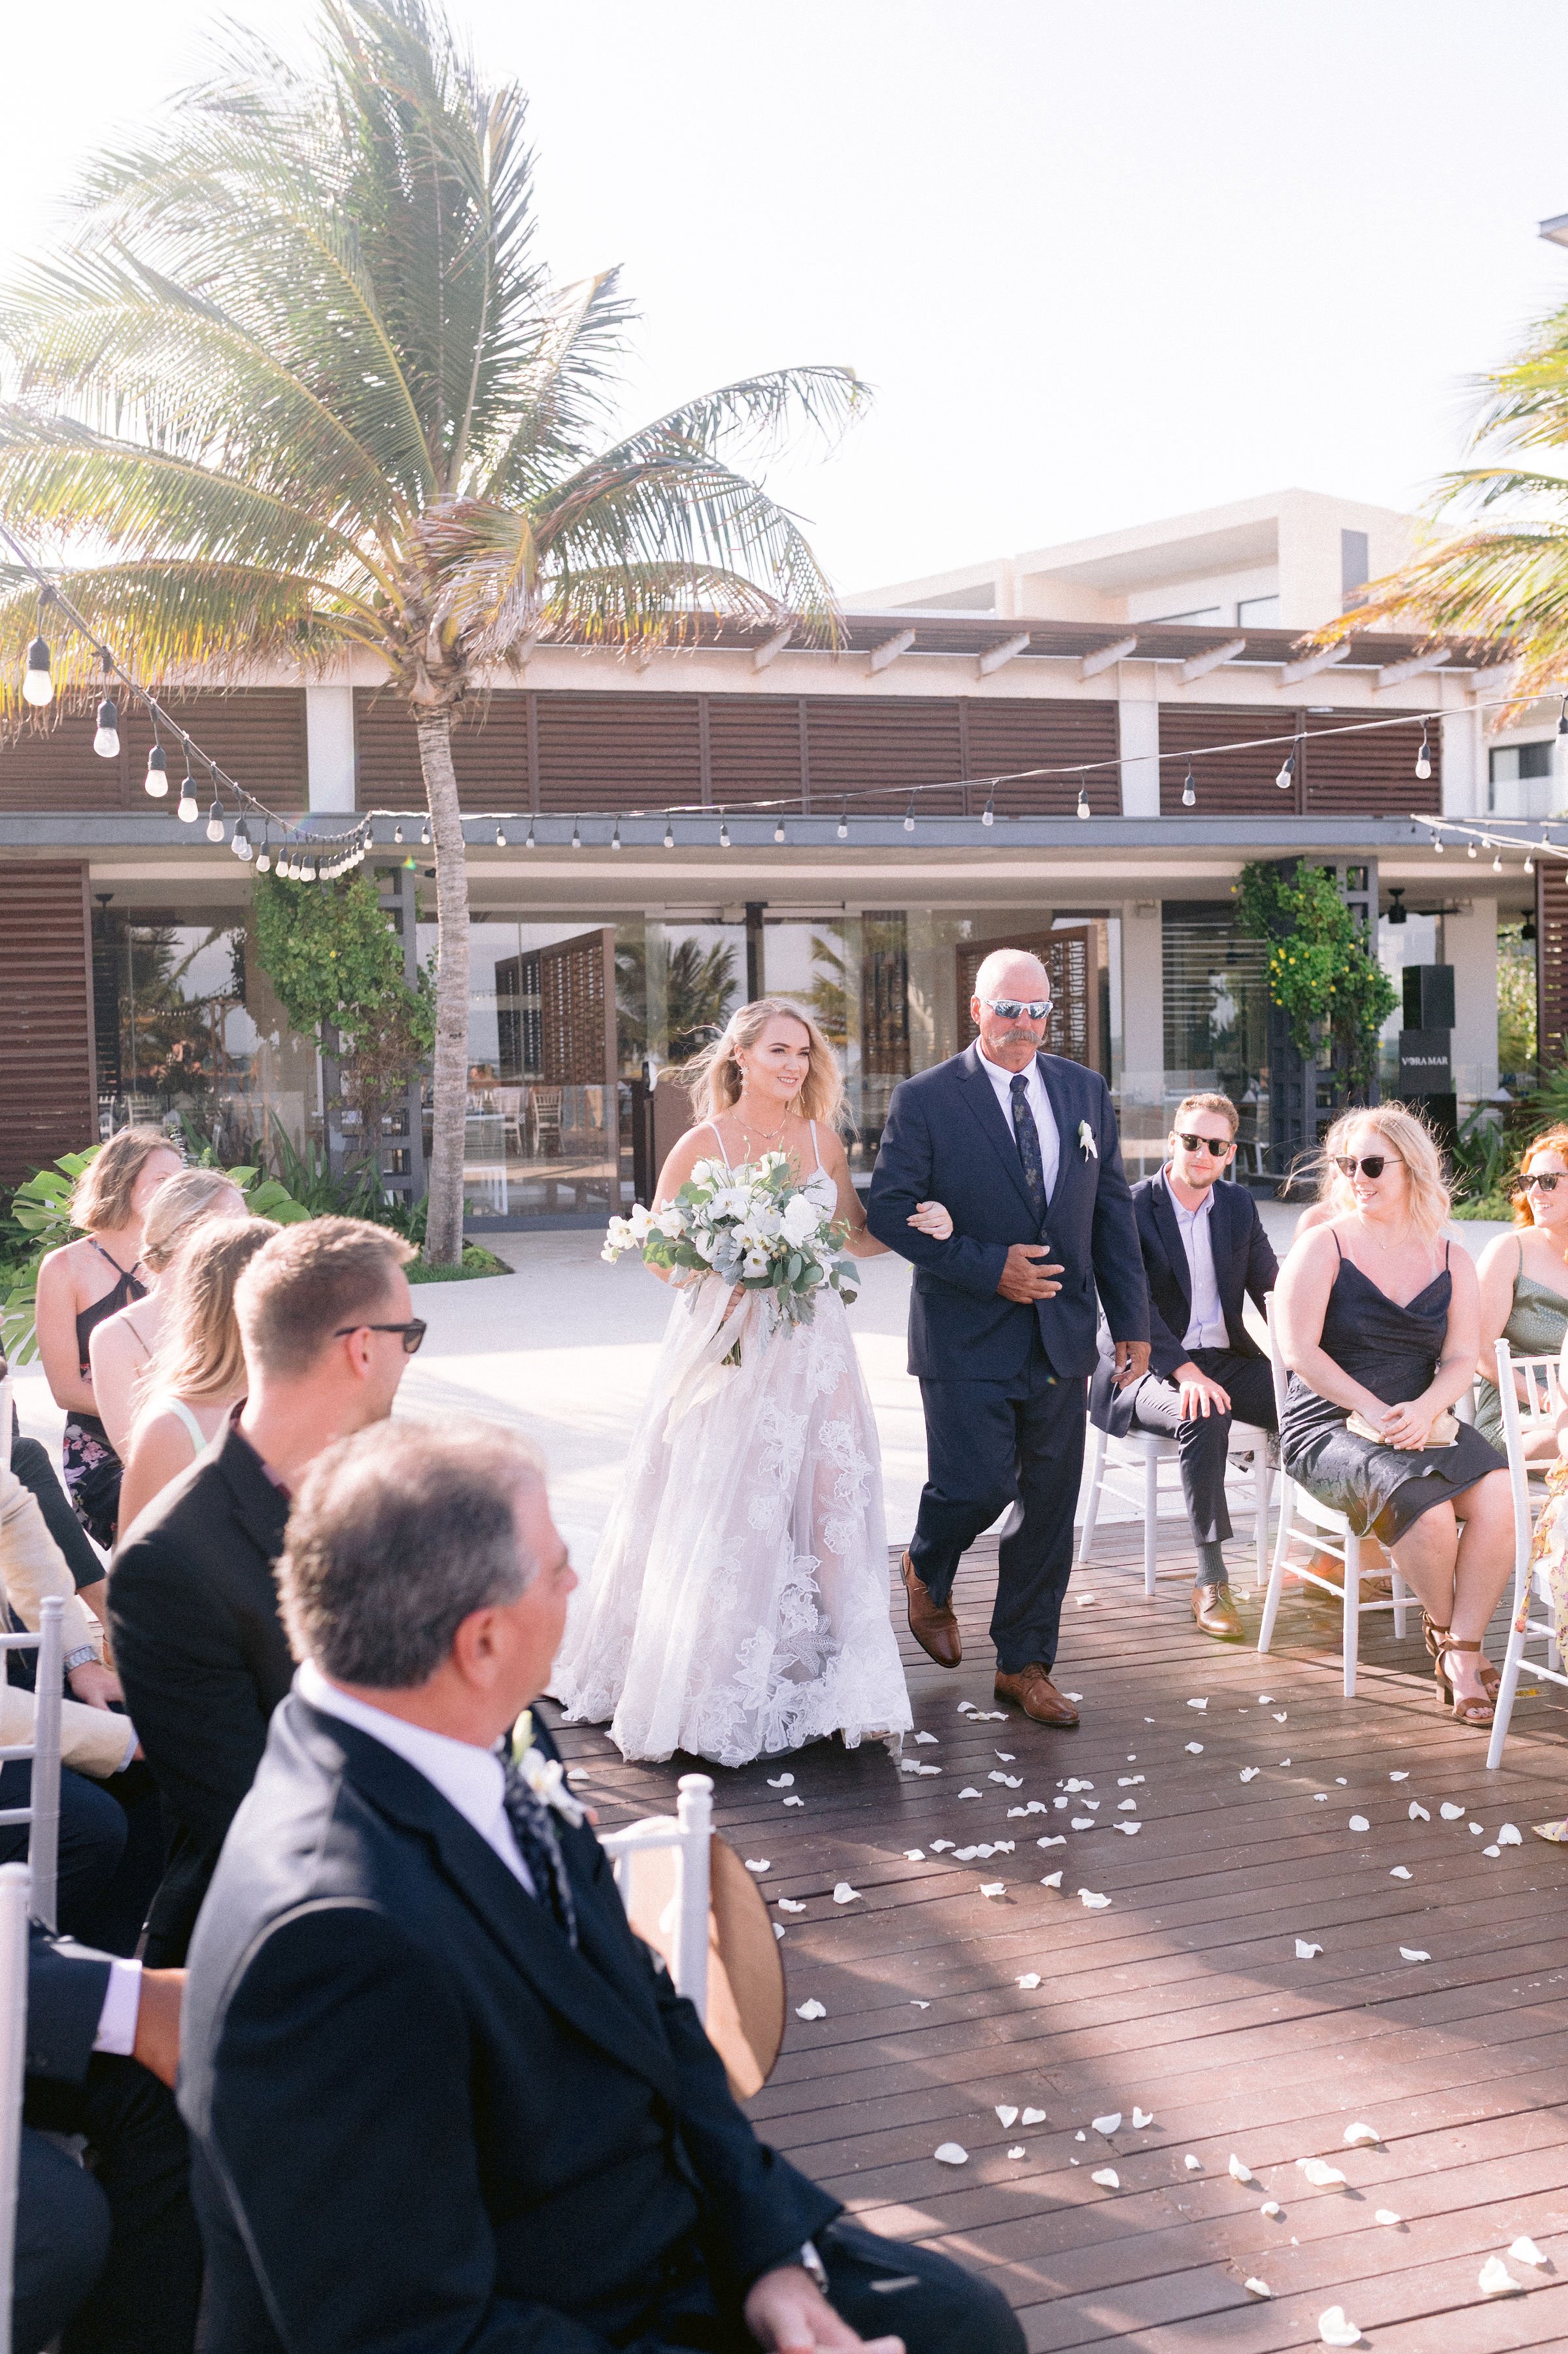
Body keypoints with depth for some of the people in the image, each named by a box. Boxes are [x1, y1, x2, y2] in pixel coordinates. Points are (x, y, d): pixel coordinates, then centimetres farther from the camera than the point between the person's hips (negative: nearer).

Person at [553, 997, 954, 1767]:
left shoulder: (821, 1138, 7)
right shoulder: (704, 1144, -5)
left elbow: (856, 1235, 16)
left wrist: (918, 1226, -2)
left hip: (812, 1344, 4)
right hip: (732, 1346, -4)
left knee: (830, 1497, -4)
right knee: (726, 1510, -1)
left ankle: (827, 1683, 3)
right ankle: (712, 1691, 12)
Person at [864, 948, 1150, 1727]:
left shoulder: (1085, 1091, 8)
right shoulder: (925, 1099, -5)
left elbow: (1113, 1211, 10)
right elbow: (888, 1209, -9)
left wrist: (1132, 1321, 7)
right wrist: (988, 1268, -16)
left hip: (1061, 1336, 4)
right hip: (968, 1340, -4)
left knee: (1048, 1509, 7)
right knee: (975, 1487, -8)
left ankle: (1024, 1665, 21)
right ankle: (927, 1573, 28)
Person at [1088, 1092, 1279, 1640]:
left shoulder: (1240, 1206, 10)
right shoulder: (1130, 1209, -7)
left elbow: (1271, 1291, 8)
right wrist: (1186, 1373, -31)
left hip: (1226, 1360, 5)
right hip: (1153, 1368, -5)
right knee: (1204, 1417, -37)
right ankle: (1211, 1580, -30)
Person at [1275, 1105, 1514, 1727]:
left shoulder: (1450, 1260, 11)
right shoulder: (1324, 1247, 0)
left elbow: (1461, 1361, 4)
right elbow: (1298, 1350, -11)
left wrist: (1423, 1409, -18)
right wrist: (1375, 1412, -19)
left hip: (1421, 1422, 4)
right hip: (1328, 1426, -4)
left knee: (1498, 1500, -26)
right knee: (1426, 1511, -30)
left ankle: (1461, 1654, -15)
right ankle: (1445, 1630, 0)